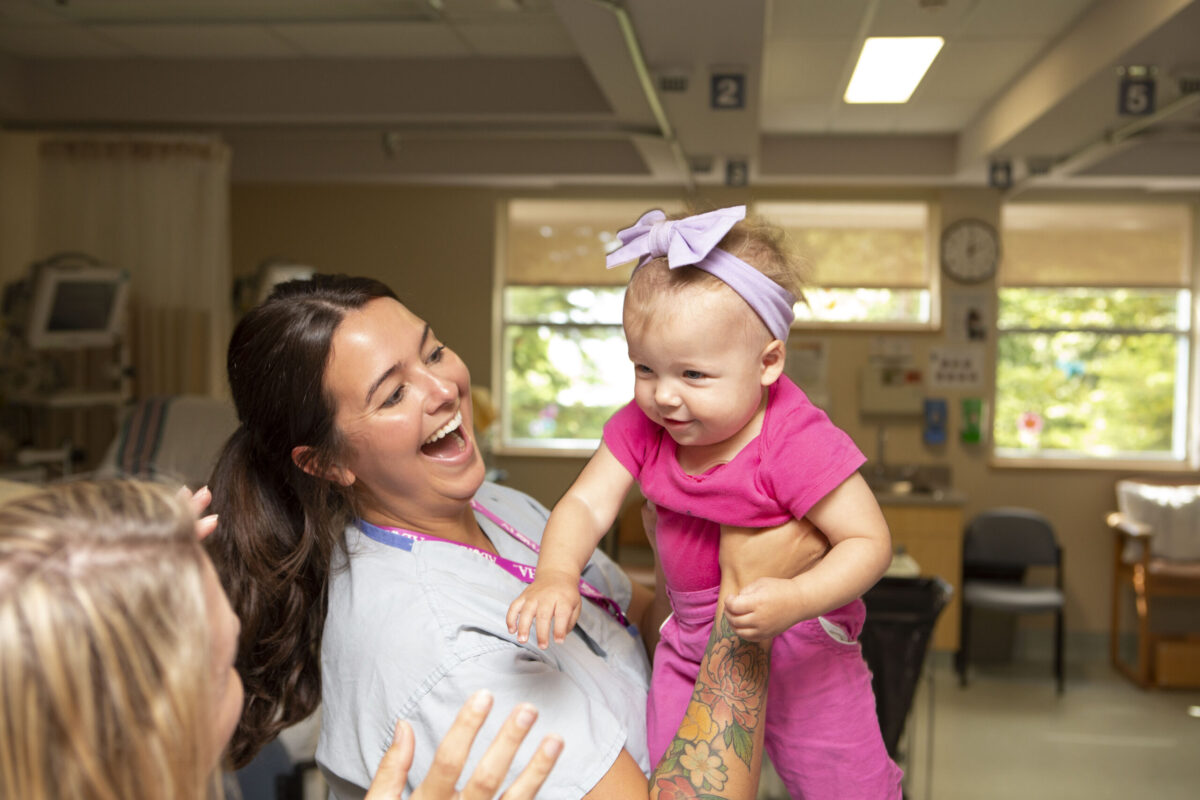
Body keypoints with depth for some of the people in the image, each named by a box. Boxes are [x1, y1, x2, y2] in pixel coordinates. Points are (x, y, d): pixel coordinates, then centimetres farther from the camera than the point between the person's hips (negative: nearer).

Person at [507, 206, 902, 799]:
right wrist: (556, 575, -38)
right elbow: (585, 505, -17)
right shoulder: (640, 427, -12)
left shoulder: (798, 444, -29)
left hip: (799, 639, -4)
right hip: (692, 638, 5)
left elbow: (870, 541, -24)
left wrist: (796, 599, -41)